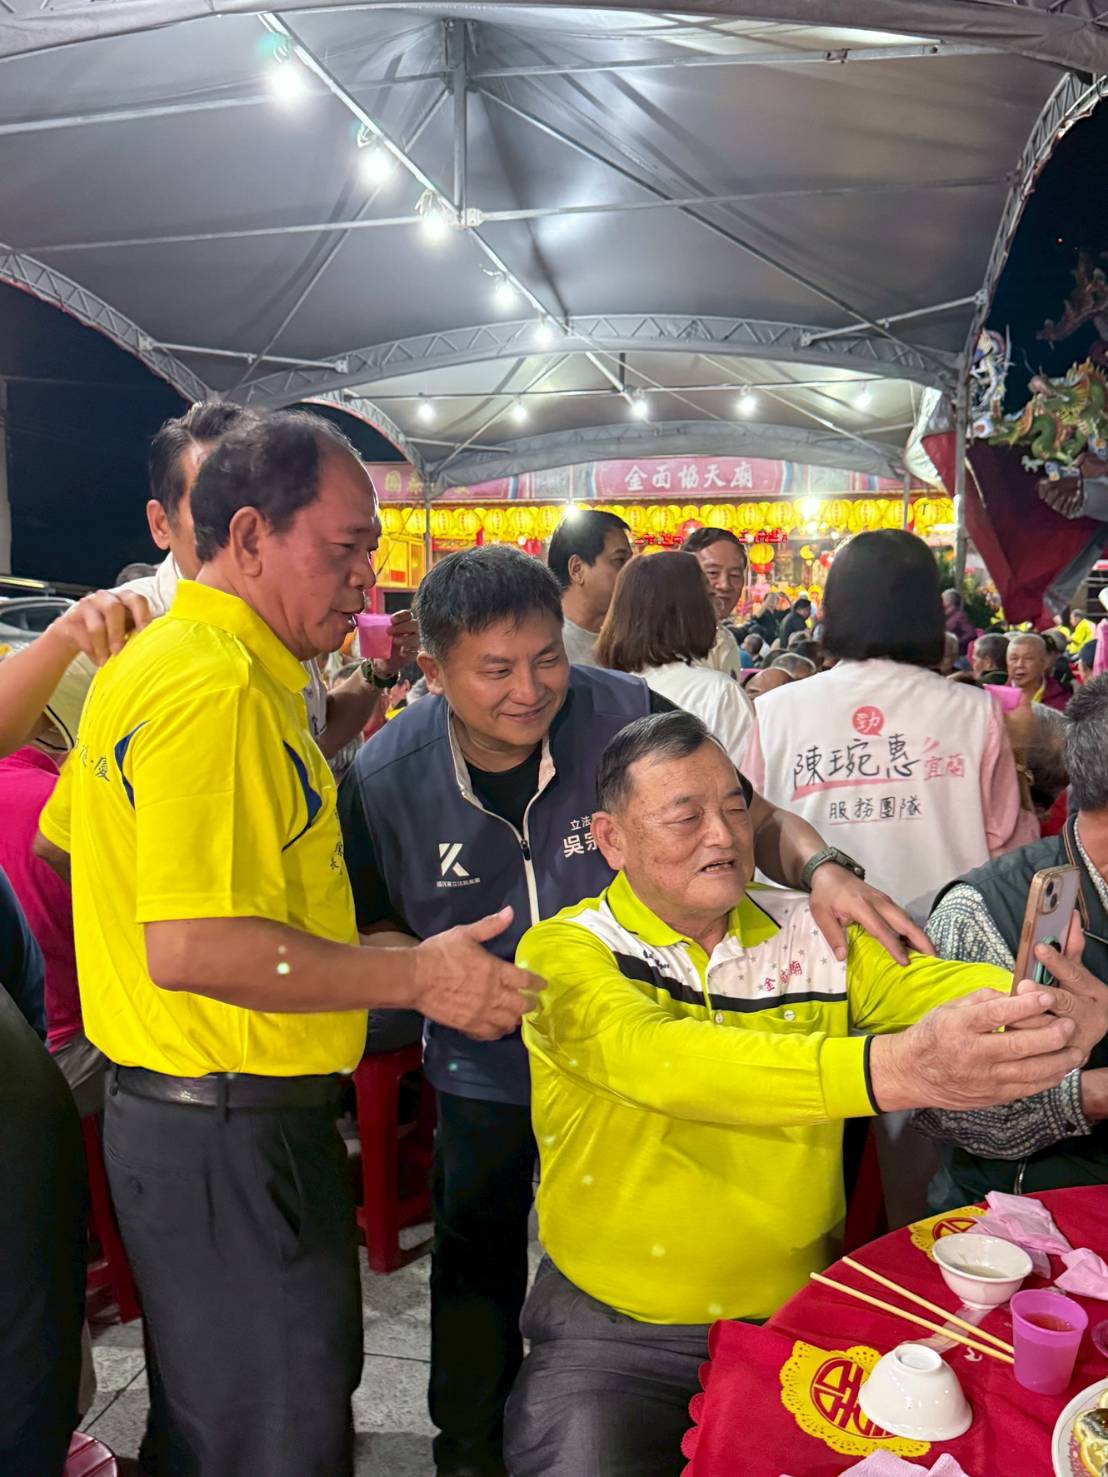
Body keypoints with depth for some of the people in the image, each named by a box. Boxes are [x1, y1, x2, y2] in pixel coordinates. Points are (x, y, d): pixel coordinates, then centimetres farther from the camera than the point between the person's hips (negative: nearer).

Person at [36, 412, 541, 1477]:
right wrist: (415, 976, -21)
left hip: (174, 1110, 10)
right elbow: (191, 949, -29)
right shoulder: (217, 687, -22)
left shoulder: (155, 661, 10)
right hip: (230, 1136, -10)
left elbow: (62, 837, 20)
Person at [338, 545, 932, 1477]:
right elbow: (360, 932, -5)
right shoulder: (386, 778, -18)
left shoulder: (628, 717, -23)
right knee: (479, 1267, 21)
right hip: (485, 1064, 1)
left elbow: (754, 818, -15)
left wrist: (819, 867, -36)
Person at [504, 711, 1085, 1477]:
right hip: (616, 1329, -3)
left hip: (800, 1312, 4)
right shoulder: (566, 951, -13)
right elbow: (659, 1060, -31)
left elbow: (916, 984, -15)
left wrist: (1042, 999, -38)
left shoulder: (813, 935, 1)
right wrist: (894, 1069, -44)